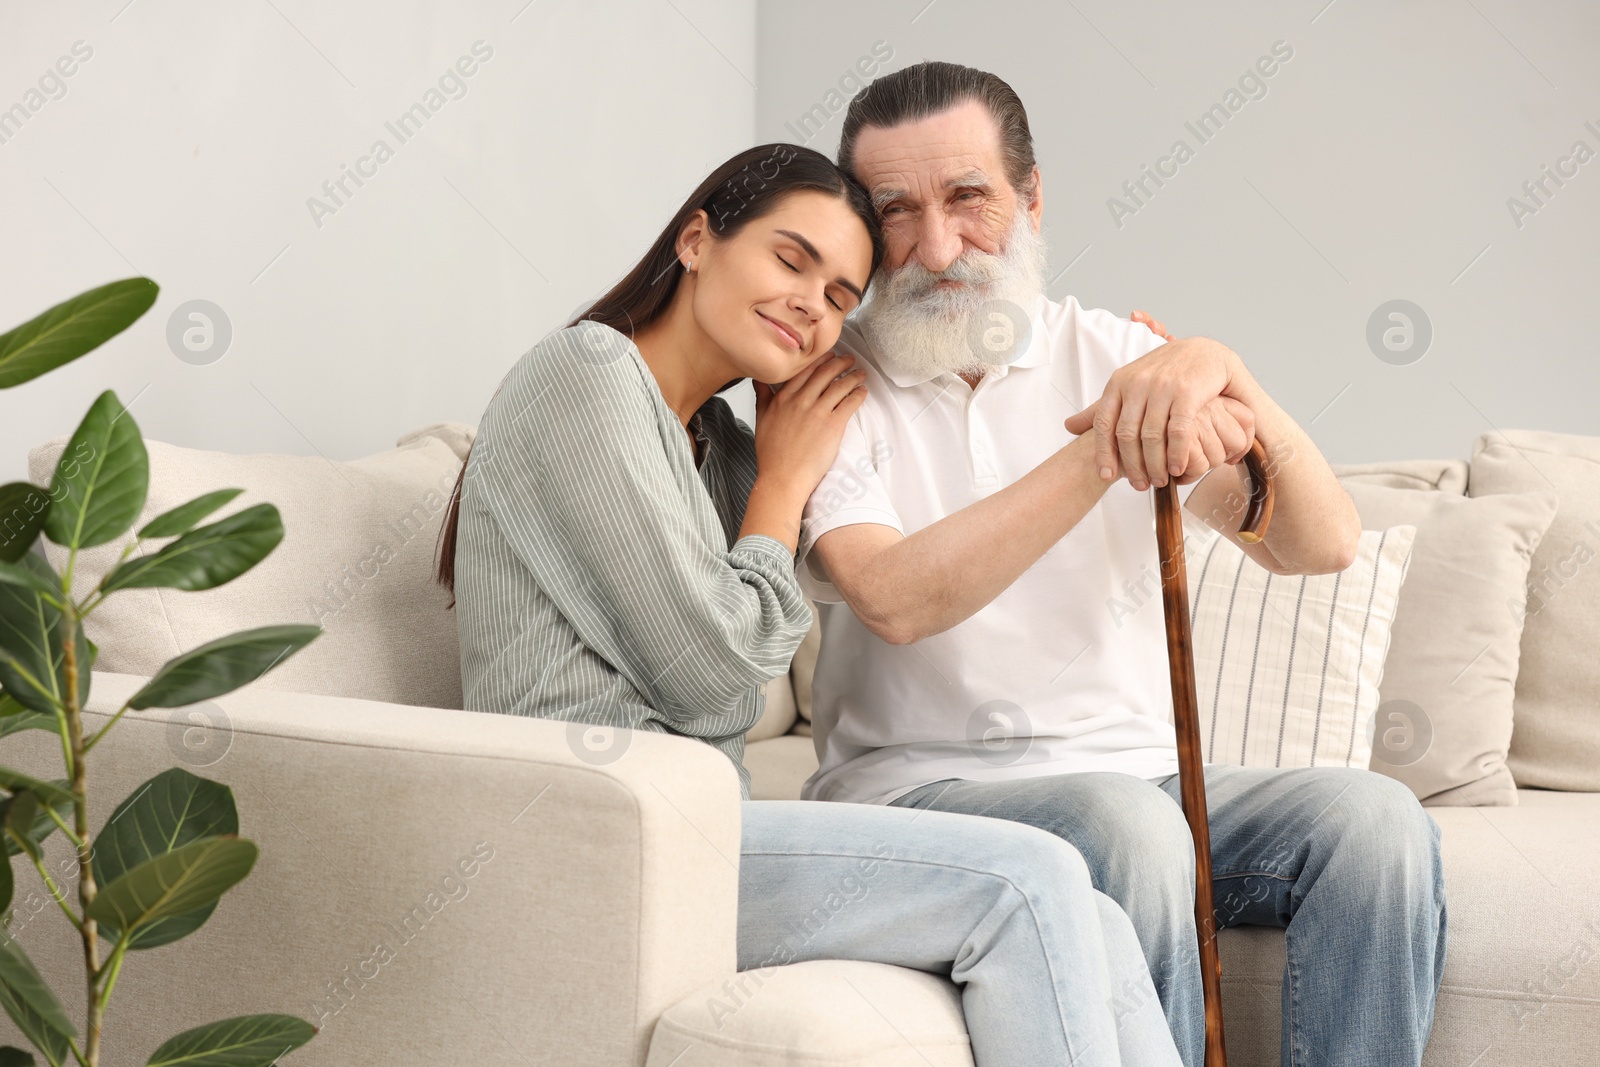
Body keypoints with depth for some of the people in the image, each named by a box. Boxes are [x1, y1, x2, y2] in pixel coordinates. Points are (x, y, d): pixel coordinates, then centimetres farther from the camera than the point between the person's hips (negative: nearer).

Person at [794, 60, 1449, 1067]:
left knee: (1373, 817, -21)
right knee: (1127, 821, -33)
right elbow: (896, 600, -19)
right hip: (919, 784, -3)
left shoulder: (1114, 355, 8)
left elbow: (1322, 546, -5)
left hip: (1137, 772, 4)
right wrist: (1103, 451, -25)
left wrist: (1220, 373, -23)